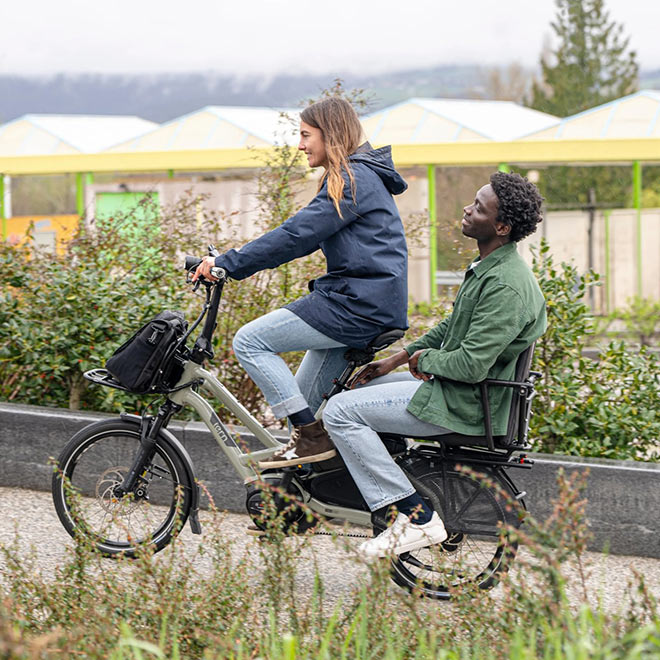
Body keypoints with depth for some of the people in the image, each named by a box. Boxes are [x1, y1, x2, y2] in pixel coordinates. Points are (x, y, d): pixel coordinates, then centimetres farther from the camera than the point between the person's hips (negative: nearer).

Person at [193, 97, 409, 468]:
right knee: (304, 400, 16)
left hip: (357, 306, -10)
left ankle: (313, 437, -10)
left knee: (249, 341, -10)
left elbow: (296, 235, -19)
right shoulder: (357, 177, 21)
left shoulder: (354, 179, -12)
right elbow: (304, 236, 23)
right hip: (371, 306, 10)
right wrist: (233, 261, 17)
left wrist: (228, 264, -16)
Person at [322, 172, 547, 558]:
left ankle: (418, 519, -14)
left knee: (340, 411, -14)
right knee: (360, 388, 23)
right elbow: (451, 328, 21)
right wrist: (395, 360, 14)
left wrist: (424, 358, -9)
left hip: (463, 405, -11)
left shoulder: (506, 286, -24)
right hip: (453, 389, 11)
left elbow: (471, 365, -28)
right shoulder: (488, 267, 9)